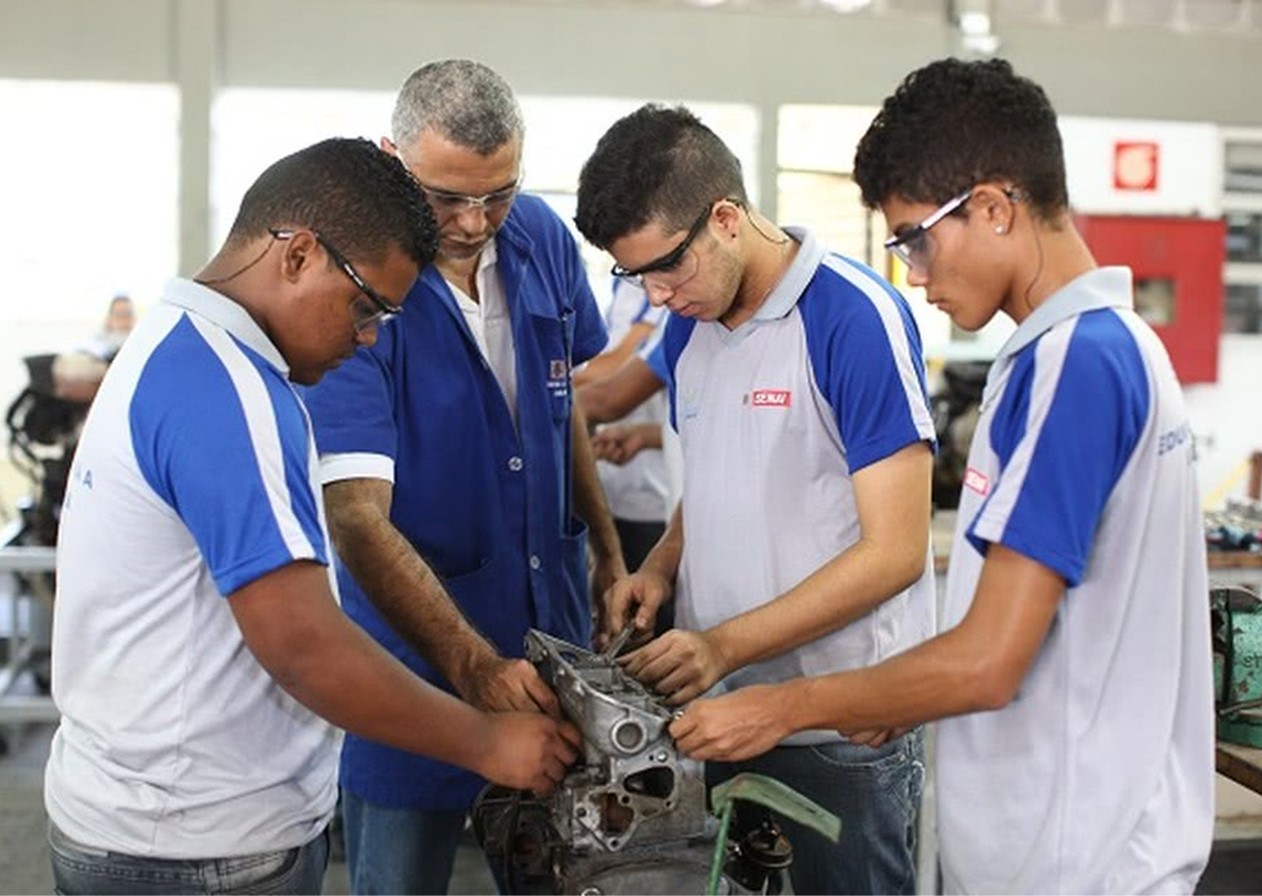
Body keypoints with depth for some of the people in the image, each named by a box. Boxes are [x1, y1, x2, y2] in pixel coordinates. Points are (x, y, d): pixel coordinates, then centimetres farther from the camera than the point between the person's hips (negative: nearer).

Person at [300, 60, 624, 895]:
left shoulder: (543, 238, -4)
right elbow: (358, 517, -28)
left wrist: (609, 550, 11)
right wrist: (473, 666, -35)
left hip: (553, 610, 5)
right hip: (418, 641, -5)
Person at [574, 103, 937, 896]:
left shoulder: (856, 318, -16)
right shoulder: (690, 324, 5)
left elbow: (894, 552, -17)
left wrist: (726, 645, -20)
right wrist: (661, 570, 0)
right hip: (714, 707, 6)